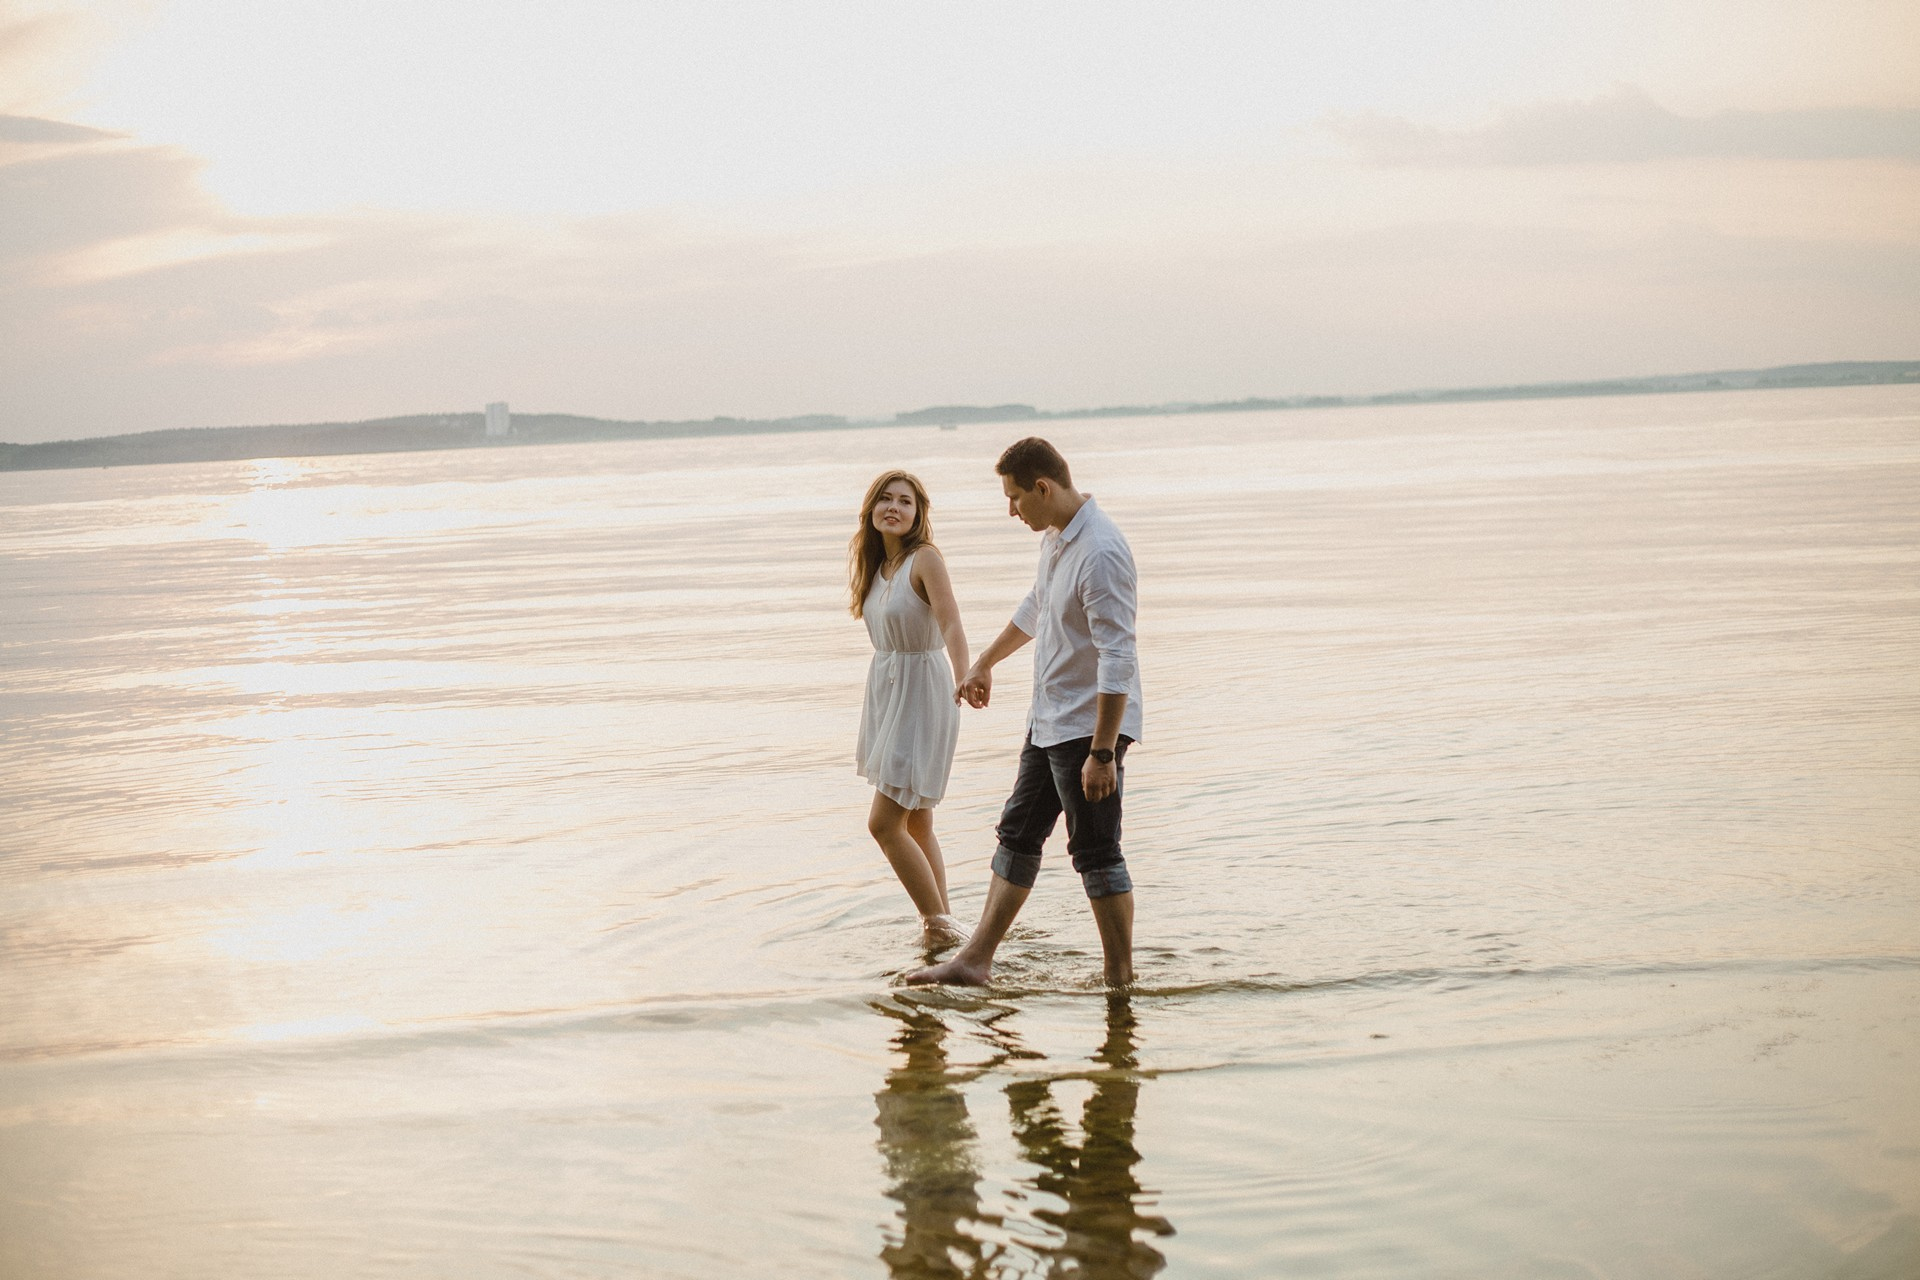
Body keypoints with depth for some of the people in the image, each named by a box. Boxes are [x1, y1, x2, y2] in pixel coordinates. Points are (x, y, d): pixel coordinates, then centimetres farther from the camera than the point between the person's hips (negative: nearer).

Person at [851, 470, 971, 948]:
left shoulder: (925, 559, -16)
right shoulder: (876, 564, 7)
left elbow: (951, 626, -27)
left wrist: (964, 679, -43)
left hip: (919, 695, -8)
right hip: (884, 692, 8)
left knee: (884, 823, -10)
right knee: (915, 825, 14)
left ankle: (939, 922, 0)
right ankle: (942, 923, 23)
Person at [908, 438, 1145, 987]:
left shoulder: (1101, 554, -25)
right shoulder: (1055, 535, 6)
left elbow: (1117, 660, -28)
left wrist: (1102, 752, -28)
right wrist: (986, 662, 36)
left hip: (1091, 725, -10)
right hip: (1049, 720, 10)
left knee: (1096, 853, -1)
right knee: (1018, 834, 14)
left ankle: (1120, 979, 10)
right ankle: (976, 960, 21)